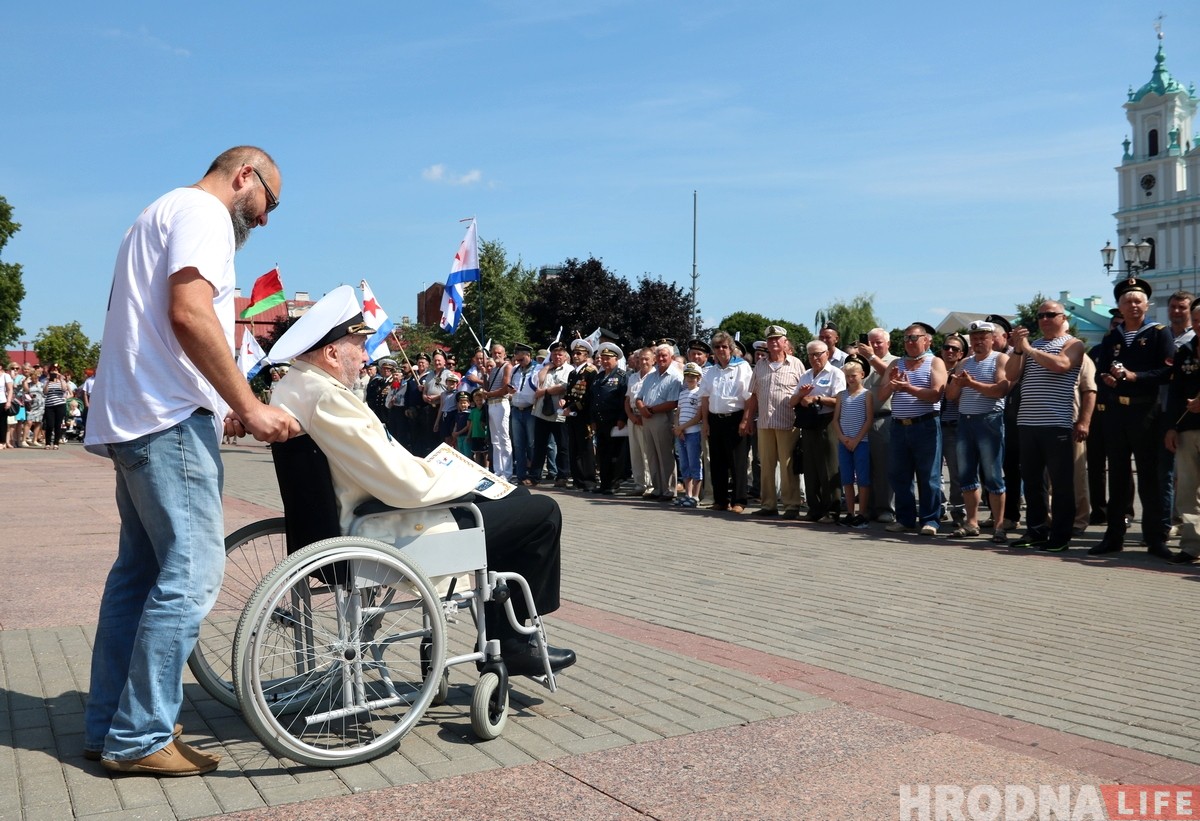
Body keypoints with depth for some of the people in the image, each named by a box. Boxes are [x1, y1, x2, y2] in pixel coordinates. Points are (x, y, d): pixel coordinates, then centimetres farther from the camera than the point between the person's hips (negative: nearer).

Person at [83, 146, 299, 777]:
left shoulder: (163, 214, 26)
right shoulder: (203, 212, -6)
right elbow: (189, 315, -21)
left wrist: (220, 409, 20)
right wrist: (249, 406, -18)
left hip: (131, 419, 11)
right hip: (169, 419, -11)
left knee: (140, 570, 13)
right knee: (192, 572, -9)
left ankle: (107, 727, 19)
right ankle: (140, 737, -4)